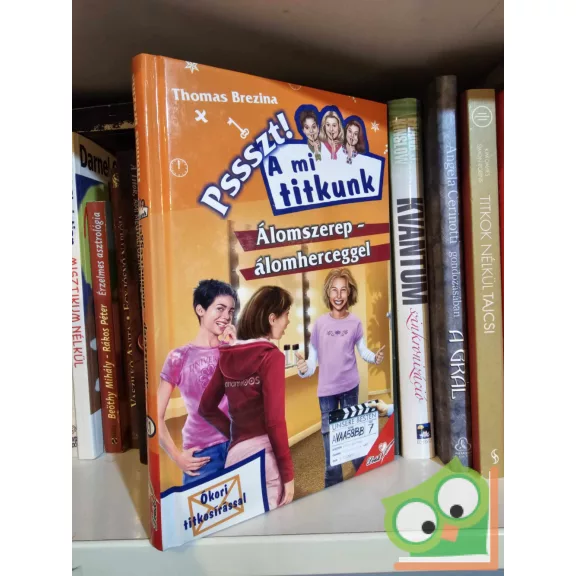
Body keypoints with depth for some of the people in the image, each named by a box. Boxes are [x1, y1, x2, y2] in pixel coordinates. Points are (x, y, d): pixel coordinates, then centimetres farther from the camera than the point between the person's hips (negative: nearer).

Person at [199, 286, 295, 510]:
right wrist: (288, 472, -8)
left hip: (235, 454, 7)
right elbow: (274, 420, -15)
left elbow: (206, 408, 16)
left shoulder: (228, 356, 8)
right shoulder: (271, 356, -11)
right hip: (264, 454, -6)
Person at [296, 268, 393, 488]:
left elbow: (362, 350, 4)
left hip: (349, 386, 0)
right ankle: (333, 487, 23)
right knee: (329, 435, 9)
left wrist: (374, 357, -15)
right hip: (326, 389, 0)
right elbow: (313, 356, -5)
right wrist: (304, 369, -24)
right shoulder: (320, 323, -7)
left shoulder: (355, 322, -6)